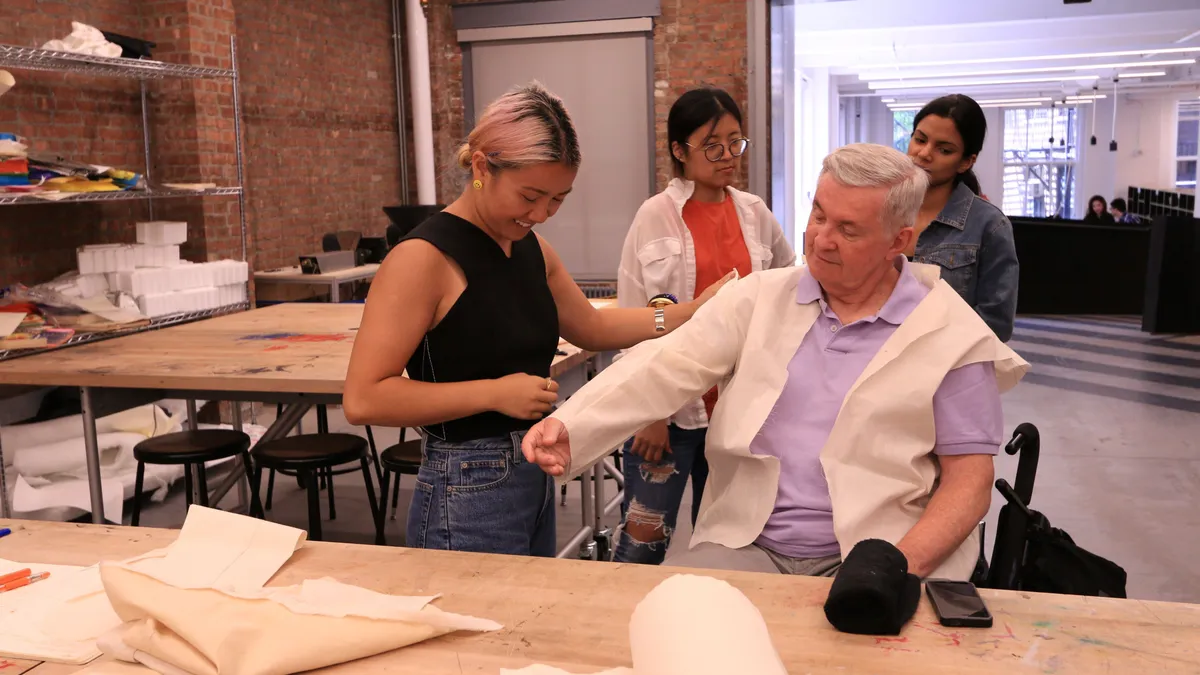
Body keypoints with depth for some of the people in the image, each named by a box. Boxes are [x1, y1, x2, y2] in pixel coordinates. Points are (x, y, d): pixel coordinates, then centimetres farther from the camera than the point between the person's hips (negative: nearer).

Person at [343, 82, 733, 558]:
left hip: (536, 477, 8)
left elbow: (591, 328, 20)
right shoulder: (424, 257, -18)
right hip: (469, 493, -8)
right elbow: (362, 400, -22)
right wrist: (495, 393, -22)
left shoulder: (532, 249, 5)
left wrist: (692, 312, 11)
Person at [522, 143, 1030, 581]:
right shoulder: (759, 297, 6)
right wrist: (570, 427, -21)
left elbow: (969, 478, 0)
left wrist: (903, 565, -16)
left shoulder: (953, 335, 0)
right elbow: (668, 367, -5)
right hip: (745, 544, 2)